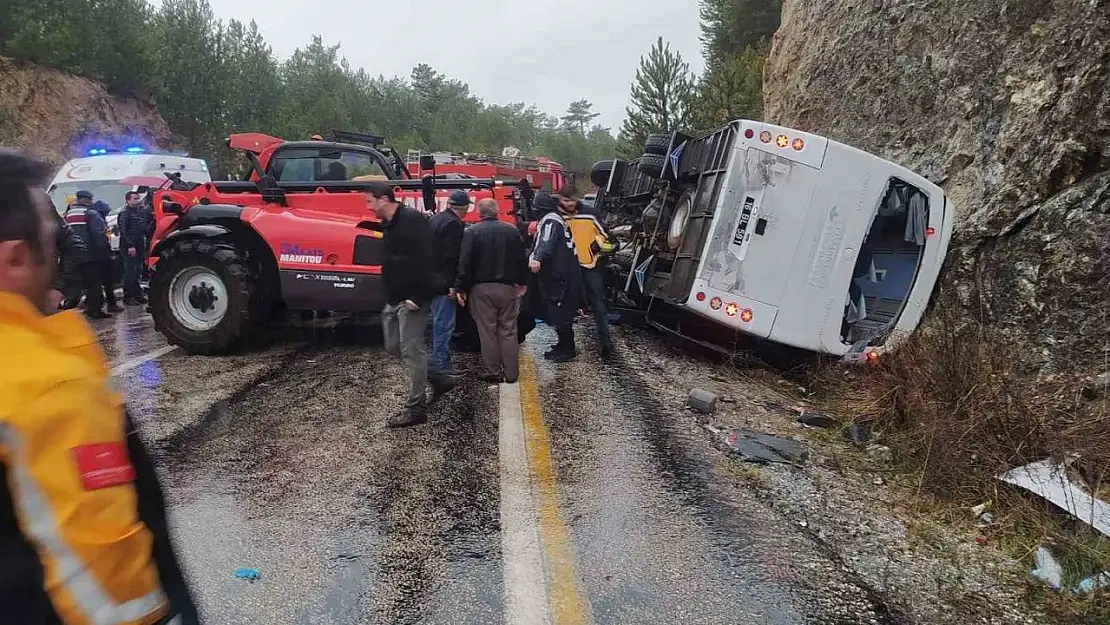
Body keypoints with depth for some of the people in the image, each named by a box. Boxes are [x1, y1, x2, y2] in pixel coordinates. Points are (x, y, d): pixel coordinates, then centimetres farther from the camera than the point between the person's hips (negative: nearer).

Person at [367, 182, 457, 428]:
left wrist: (416, 296, -25)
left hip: (411, 299, -10)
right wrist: (389, 295, 19)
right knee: (394, 347, 14)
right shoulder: (388, 224, 15)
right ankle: (438, 379, 26)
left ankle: (416, 408, 4)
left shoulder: (412, 219, -15)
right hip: (394, 299, 10)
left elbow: (424, 260, -22)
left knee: (412, 351, -5)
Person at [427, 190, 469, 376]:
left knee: (438, 320, 19)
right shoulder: (454, 224, -17)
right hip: (444, 281, -10)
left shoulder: (435, 219, 13)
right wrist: (453, 284, -21)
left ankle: (435, 359, 27)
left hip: (432, 279, 10)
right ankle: (441, 363, 1)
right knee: (445, 322, -4)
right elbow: (451, 257, -22)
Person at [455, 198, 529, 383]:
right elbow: (522, 260, 8)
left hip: (482, 288, -3)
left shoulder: (472, 232, -7)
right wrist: (522, 283, 18)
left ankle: (493, 372, 8)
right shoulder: (512, 231, 4)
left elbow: (465, 263, -10)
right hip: (507, 287, 3)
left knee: (487, 330, 4)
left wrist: (461, 288, -5)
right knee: (508, 330, 8)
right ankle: (511, 373, 12)